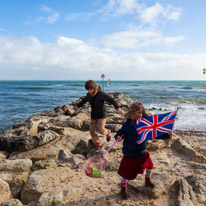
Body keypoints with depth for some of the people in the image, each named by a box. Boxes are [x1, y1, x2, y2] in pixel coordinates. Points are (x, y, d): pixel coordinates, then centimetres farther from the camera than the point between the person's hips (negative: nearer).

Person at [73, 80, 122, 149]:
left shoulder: (101, 94, -22)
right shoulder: (89, 94, -3)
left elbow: (111, 100, -26)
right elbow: (84, 100, 20)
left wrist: (117, 107, -40)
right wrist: (78, 105, 26)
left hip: (102, 114, -6)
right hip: (93, 115, 6)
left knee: (100, 130, -19)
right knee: (92, 131, 3)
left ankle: (107, 132, 19)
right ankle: (99, 144, 23)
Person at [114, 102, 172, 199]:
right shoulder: (127, 124, -14)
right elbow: (119, 133, -9)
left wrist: (167, 135, -4)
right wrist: (118, 137, -32)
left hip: (142, 153, 4)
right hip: (129, 154, -4)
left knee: (149, 165, 17)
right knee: (127, 173, 3)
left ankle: (148, 180, 48)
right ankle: (123, 189, 30)